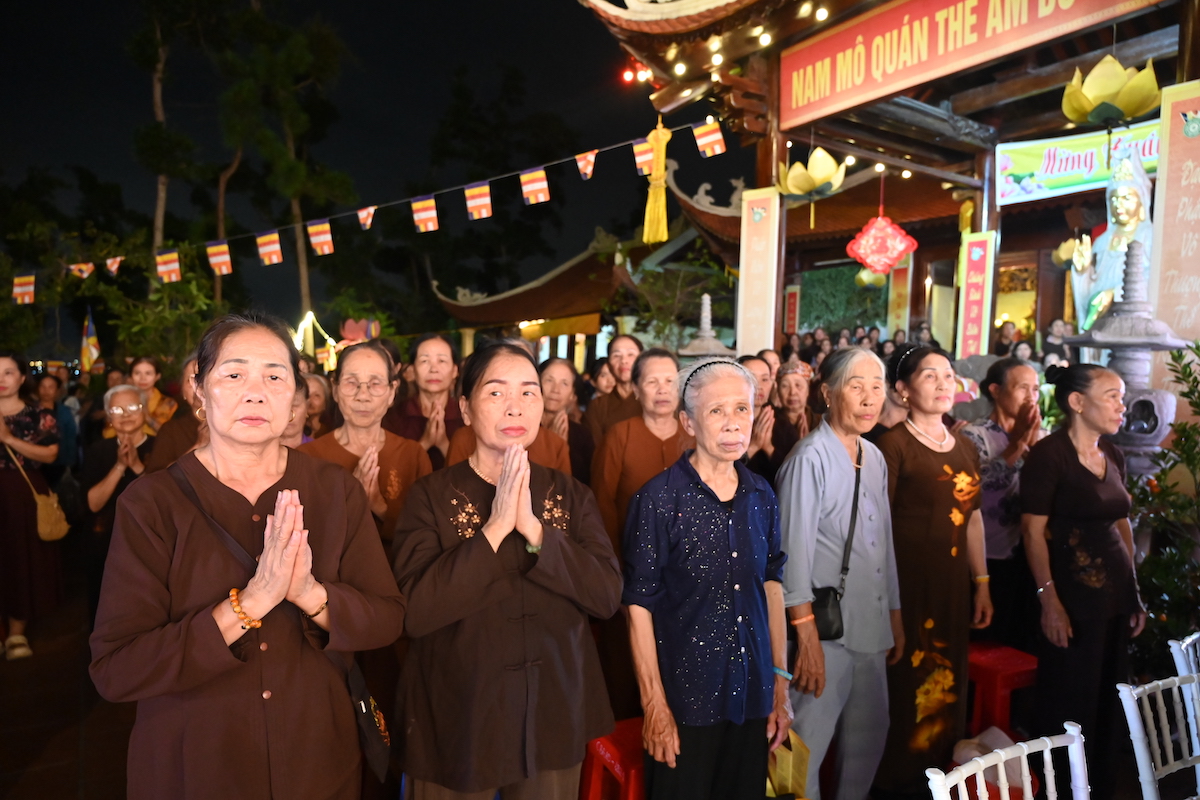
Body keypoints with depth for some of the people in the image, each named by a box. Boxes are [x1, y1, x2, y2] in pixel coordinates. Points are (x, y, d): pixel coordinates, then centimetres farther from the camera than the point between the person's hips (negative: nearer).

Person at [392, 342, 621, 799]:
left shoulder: (570, 495, 0)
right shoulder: (431, 495, -9)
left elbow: (607, 596, -10)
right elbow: (414, 612, -18)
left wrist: (533, 529, -21)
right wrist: (495, 527, -24)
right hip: (457, 719, -2)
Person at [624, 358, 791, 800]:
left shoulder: (761, 496, 1)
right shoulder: (659, 499, -15)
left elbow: (771, 585, 8)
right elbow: (639, 605, -13)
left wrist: (781, 684, 7)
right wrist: (655, 706, -12)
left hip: (754, 698, 5)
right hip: (685, 701, -4)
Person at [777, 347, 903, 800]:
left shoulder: (875, 458, 9)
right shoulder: (811, 457, -15)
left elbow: (885, 542, 15)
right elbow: (794, 550, -17)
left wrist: (895, 617, 16)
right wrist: (806, 636, -17)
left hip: (871, 627, 8)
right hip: (825, 627, -8)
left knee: (870, 738, 19)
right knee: (806, 747, 1)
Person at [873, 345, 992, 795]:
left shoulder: (965, 447, 12)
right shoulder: (893, 444, -10)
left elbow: (973, 518, 17)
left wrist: (982, 583, 15)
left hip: (953, 584, 7)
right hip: (907, 582, -7)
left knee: (947, 687, 15)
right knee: (904, 688, 2)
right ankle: (895, 779, 21)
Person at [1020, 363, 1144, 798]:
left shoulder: (1113, 455, 10)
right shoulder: (1048, 454, -13)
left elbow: (1121, 523, 15)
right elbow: (1033, 531, -15)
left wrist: (1135, 591, 12)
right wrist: (1049, 600, -20)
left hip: (1116, 592, 7)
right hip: (1073, 597, -7)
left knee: (1110, 701, 17)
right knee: (1069, 705, 4)